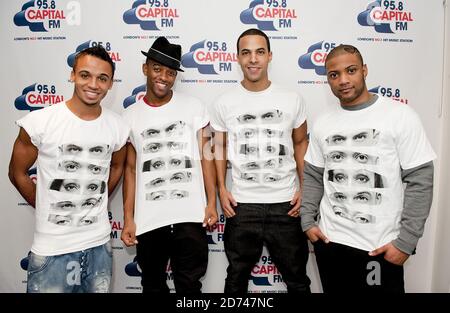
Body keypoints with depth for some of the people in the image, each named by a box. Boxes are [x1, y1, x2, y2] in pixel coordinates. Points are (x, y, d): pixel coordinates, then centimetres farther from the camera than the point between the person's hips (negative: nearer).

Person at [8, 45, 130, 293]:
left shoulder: (118, 126, -4)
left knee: (99, 289, 18)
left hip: (99, 245, 3)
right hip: (51, 250, -3)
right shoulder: (40, 122, -12)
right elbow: (17, 173, 1)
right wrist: (48, 209, 6)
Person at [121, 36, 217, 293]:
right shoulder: (131, 116, 5)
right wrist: (128, 219, 2)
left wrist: (211, 202, -5)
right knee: (153, 285, 19)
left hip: (190, 217, -2)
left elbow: (206, 156, 2)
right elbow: (131, 169, 6)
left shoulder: (194, 107, 1)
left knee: (189, 286, 10)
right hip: (148, 220, 2)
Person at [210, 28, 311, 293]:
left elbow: (301, 143, 8)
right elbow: (220, 146, 8)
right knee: (237, 278, 19)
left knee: (297, 279, 17)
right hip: (241, 205, 0)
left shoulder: (292, 100, -1)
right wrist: (222, 189, 0)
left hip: (286, 204, 0)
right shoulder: (224, 103, -1)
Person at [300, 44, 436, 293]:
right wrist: (307, 221, 0)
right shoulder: (322, 124, 4)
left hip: (380, 246, -3)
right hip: (329, 241, 4)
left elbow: (420, 181, -9)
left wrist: (406, 241, -12)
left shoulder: (400, 116, -7)